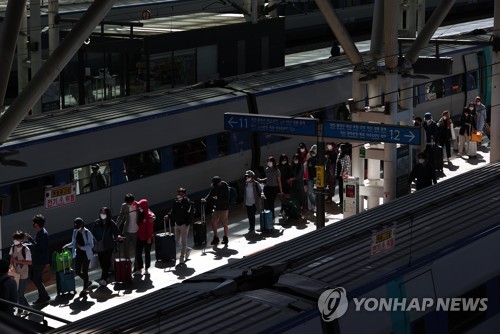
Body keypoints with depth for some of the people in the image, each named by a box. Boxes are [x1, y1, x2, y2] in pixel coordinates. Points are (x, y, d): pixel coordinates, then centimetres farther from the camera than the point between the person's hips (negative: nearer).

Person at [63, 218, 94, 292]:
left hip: (86, 254, -6)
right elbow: (73, 243, 14)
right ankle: (87, 282, 32)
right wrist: (67, 246, -4)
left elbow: (91, 245, -13)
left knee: (85, 271, 0)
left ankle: (85, 288, 15)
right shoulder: (75, 232, 2)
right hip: (78, 254, 6)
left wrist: (81, 247, -26)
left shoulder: (87, 233, -16)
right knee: (77, 272, 8)